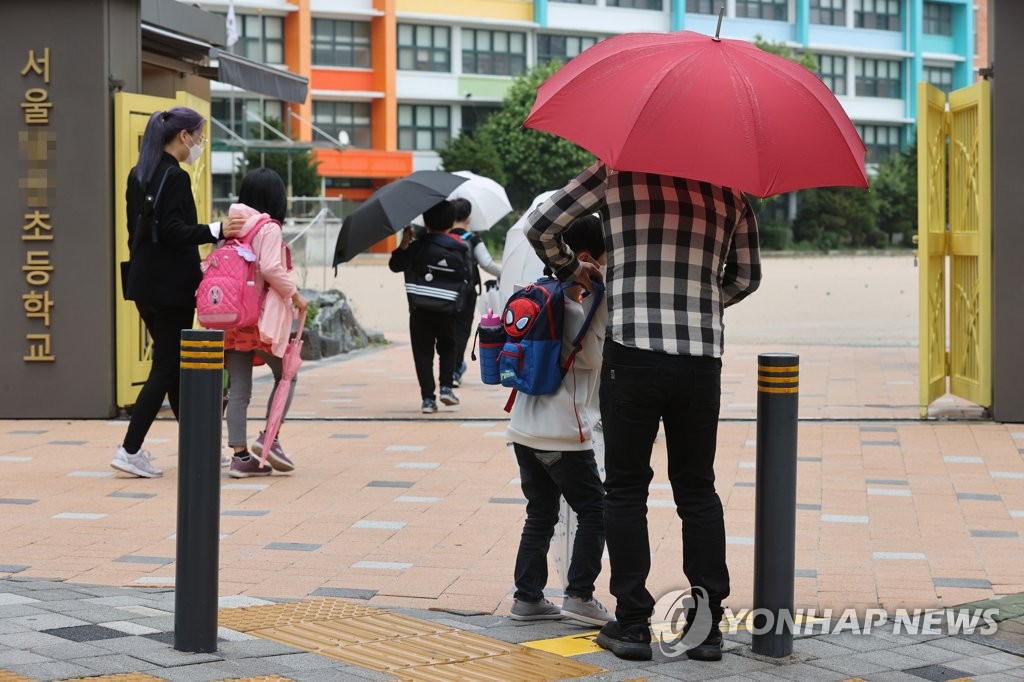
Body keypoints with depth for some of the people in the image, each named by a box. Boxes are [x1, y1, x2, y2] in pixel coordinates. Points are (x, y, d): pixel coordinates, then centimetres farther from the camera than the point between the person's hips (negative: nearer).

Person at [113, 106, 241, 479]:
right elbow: (172, 231, -23)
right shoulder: (175, 177, -15)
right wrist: (216, 231, -27)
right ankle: (130, 450, -5)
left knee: (172, 364, 15)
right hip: (171, 287, -9)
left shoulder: (139, 175, 12)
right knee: (166, 367, -3)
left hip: (145, 284, 9)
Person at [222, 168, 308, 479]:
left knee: (238, 388, 6)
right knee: (286, 375, 13)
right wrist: (295, 294, -9)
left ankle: (239, 454, 4)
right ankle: (269, 437, 2)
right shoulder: (269, 229, -9)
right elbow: (271, 268, -20)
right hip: (263, 319, -6)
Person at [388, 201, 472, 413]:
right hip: (447, 312, 1)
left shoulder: (417, 248, -6)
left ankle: (428, 398, -2)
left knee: (423, 352, 4)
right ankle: (446, 386, 6)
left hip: (420, 310, -1)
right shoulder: (460, 250, -1)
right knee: (447, 348, 22)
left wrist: (404, 243, 2)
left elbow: (395, 265, 0)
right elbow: (466, 278, 4)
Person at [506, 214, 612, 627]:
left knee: (541, 514, 14)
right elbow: (592, 357, -15)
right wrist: (599, 299, -16)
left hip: (524, 432, 9)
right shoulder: (571, 308, -15)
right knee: (594, 512, 4)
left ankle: (528, 598, 14)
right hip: (562, 435, -9)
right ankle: (579, 595, 1)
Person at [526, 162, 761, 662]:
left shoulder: (618, 173, 2)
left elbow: (540, 227, 4)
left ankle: (632, 624, 7)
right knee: (697, 490, 12)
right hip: (702, 359, 3)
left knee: (625, 489, 7)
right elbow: (746, 277, 20)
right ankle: (707, 626, 12)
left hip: (632, 356, -2)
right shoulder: (729, 191, 10)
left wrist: (571, 269, 22)